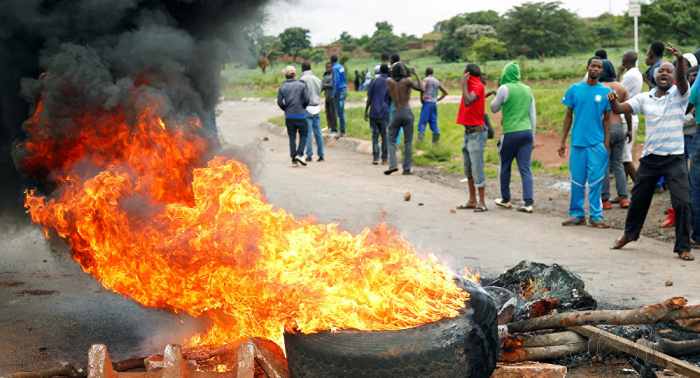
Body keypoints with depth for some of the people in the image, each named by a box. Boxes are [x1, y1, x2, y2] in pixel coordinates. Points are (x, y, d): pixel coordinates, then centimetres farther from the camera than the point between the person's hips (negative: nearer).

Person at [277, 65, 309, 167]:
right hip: (300, 115, -2)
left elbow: (280, 103, -1)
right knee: (304, 135, 10)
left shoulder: (282, 87, 1)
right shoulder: (301, 85, -2)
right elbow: (306, 100, -5)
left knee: (292, 137, 6)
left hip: (289, 116, 2)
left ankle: (294, 160, 3)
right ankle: (299, 154, -9)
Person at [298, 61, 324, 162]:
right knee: (318, 132, 6)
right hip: (316, 108, 5)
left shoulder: (303, 79, -7)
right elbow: (319, 94, 14)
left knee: (308, 133, -3)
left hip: (307, 108, -5)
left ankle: (309, 155, -4)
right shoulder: (317, 79, 12)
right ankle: (321, 155, 5)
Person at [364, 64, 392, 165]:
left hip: (374, 112, -1)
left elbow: (369, 97, -2)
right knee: (385, 136, 7)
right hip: (384, 113, 1)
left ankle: (375, 157, -3)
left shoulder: (374, 80, -1)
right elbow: (391, 100, 8)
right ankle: (384, 159, 5)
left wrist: (366, 111, 4)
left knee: (375, 135, 4)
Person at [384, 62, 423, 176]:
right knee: (408, 142, 5)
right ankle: (407, 168, 5)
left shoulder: (389, 81, 1)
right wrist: (416, 74, -1)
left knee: (391, 140, 11)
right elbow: (421, 88, -9)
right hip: (407, 112, -1)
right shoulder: (407, 81, -7)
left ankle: (393, 164, -7)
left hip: (396, 113, 1)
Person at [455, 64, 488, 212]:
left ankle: (482, 203, -6)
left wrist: (464, 84, -19)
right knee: (468, 168, 14)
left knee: (477, 168, -9)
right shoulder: (471, 87, 15)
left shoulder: (478, 86, -12)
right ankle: (472, 200, 21)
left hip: (477, 132, -10)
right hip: (468, 132, 10)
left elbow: (468, 102, -26)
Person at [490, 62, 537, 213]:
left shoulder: (504, 88, -6)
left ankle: (505, 199, 22)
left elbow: (494, 109, 5)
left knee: (505, 167, 12)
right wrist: (532, 135, 19)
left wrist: (496, 95, 20)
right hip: (527, 132, 5)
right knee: (525, 168, 2)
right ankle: (528, 203, -5)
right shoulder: (527, 90, 11)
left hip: (510, 133, -5)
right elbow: (533, 114, 14)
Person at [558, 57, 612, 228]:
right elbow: (568, 116, 10)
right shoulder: (574, 89, 5)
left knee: (596, 181, -2)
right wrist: (563, 141, 6)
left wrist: (606, 143, 0)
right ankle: (577, 214, 15)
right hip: (578, 142, 1)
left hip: (597, 143, -1)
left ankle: (596, 216, 5)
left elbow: (607, 119, 7)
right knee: (577, 181, 5)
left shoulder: (606, 92, 4)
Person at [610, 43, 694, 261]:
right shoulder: (644, 98, 7)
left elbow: (682, 78, -23)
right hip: (650, 158, 3)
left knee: (682, 202, -11)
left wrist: (680, 59, -43)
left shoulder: (679, 94, -2)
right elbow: (619, 109, 1)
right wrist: (613, 99, -22)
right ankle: (629, 234, 39)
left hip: (674, 159, -3)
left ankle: (683, 247, -1)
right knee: (638, 199, 15)